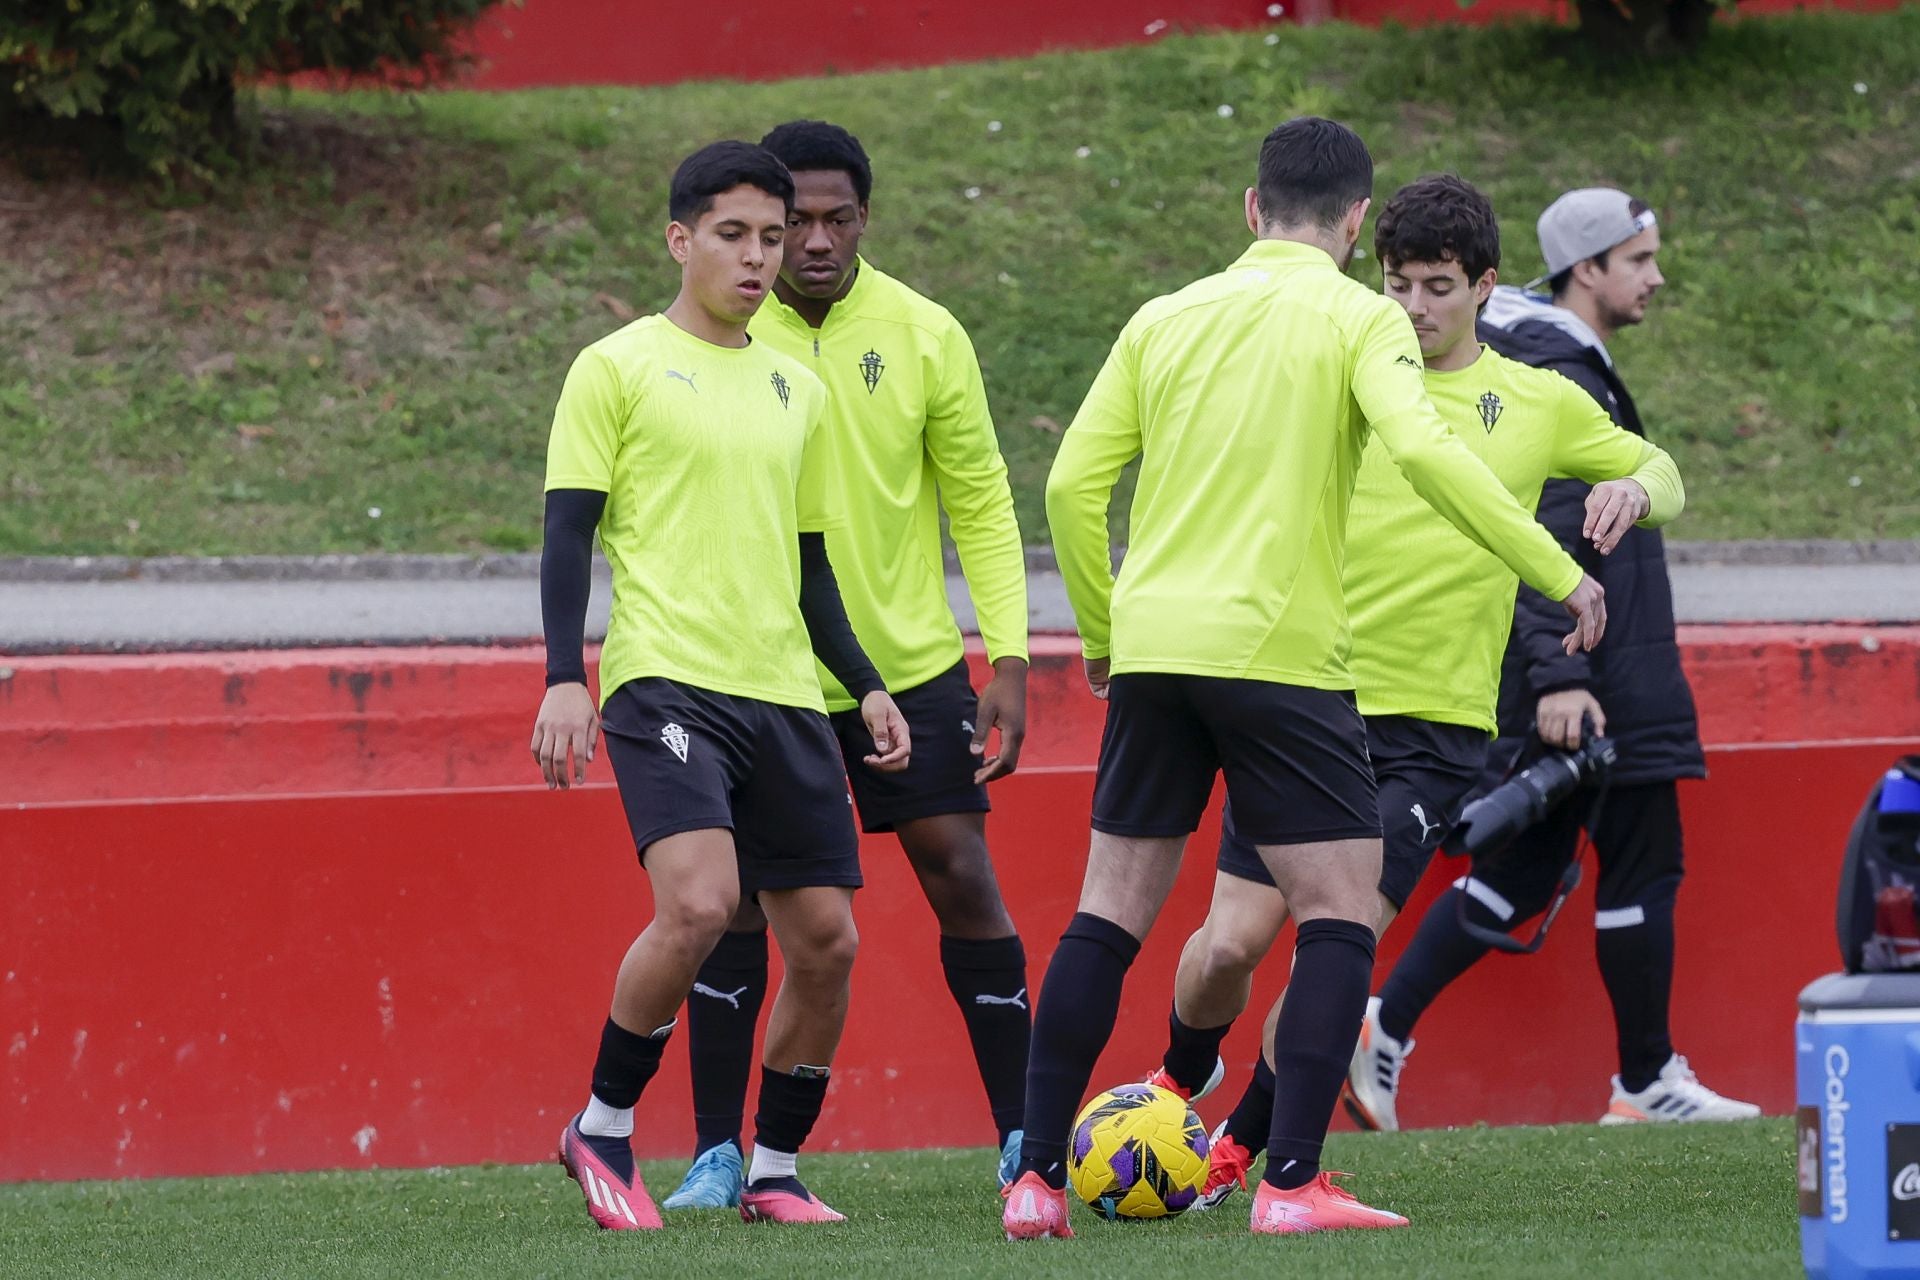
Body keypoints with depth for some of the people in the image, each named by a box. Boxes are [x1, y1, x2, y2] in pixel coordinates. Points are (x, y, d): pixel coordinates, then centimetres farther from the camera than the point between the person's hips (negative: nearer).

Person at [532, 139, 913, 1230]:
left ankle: (775, 1172, 17)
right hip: (665, 682, -6)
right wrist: (565, 679, -12)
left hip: (784, 693, 6)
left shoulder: (796, 389, 18)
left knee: (827, 940, 1)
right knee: (698, 902, -25)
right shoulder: (619, 367, 1)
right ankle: (603, 1129, -6)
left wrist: (868, 687, 16)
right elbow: (570, 531, -2)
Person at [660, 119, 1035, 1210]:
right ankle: (718, 1154, 7)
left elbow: (982, 503, 1)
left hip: (911, 665, 0)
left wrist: (1010, 657, -6)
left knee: (962, 877, -2)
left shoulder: (924, 334, -5)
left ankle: (1022, 1136, 10)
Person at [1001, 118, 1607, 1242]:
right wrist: (1558, 571, -15)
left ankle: (1038, 1178, 8)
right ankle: (1293, 1181, -9)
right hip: (1280, 651, -5)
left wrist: (1102, 631, 21)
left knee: (1110, 913, 11)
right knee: (1342, 910, 2)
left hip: (1152, 647, 5)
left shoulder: (1165, 319, 12)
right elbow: (1421, 448, -18)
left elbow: (1074, 484, 9)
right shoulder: (1359, 318, -2)